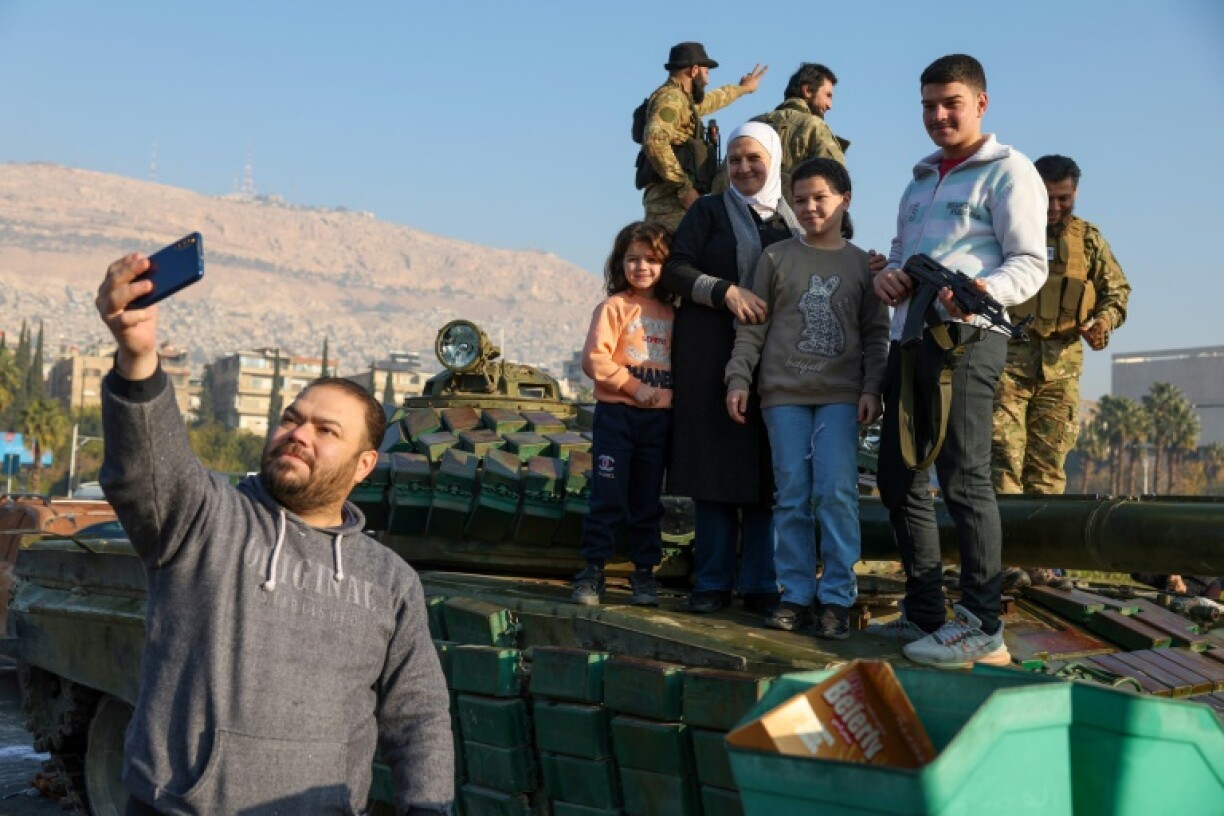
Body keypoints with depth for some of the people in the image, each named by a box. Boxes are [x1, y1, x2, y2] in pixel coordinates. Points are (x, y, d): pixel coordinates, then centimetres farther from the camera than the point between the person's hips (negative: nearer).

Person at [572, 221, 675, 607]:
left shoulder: (671, 313, 11)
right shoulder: (614, 307, -2)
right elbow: (594, 358, -10)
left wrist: (673, 395, -2)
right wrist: (633, 386, -14)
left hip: (659, 417, 4)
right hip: (616, 413, -4)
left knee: (647, 500, 10)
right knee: (608, 496, -3)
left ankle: (644, 573, 17)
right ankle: (592, 572, 5)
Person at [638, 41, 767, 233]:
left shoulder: (682, 100, 24)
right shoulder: (671, 97, -7)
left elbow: (708, 101, 47)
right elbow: (655, 141, -24)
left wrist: (742, 88, 64)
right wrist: (684, 186, -21)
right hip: (671, 201, -10)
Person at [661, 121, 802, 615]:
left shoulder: (794, 222, 15)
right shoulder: (710, 211, 8)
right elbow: (675, 269, -2)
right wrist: (726, 291, -15)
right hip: (711, 355, -2)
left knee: (767, 468, 0)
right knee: (715, 463, -3)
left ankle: (761, 584, 7)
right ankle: (712, 582, 4)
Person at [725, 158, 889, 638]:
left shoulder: (861, 263, 8)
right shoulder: (776, 257, 8)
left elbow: (876, 333, 6)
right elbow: (753, 325, 6)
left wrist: (872, 388, -4)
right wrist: (738, 379, -2)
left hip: (841, 394, -1)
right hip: (783, 392, 1)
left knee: (836, 492, -9)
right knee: (792, 496, 2)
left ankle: (837, 598, -2)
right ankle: (796, 594, 9)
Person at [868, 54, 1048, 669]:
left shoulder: (1008, 171, 0)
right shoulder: (921, 181, 24)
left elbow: (1030, 263, -8)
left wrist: (984, 291, -30)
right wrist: (887, 277, 4)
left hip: (963, 339, -8)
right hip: (908, 337, 8)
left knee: (963, 479, -10)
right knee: (899, 478, 9)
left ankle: (980, 625, -4)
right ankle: (924, 614, 19)